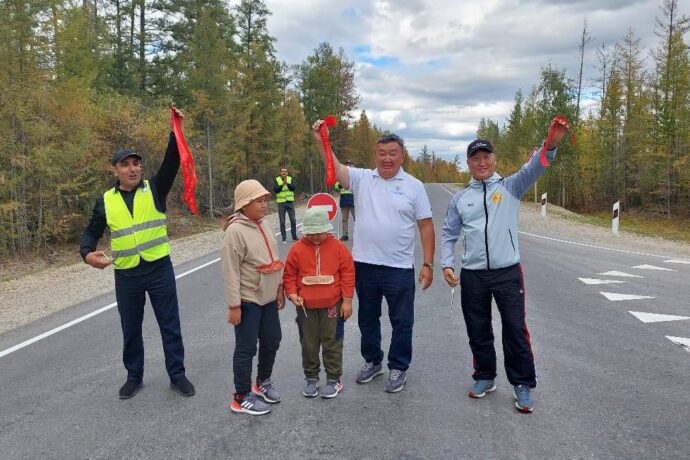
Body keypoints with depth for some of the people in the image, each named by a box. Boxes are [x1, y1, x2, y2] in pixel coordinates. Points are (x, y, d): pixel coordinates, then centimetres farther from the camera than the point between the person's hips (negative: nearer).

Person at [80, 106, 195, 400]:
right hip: (126, 276, 2)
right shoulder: (106, 201, 3)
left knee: (170, 326, 7)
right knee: (130, 330, 15)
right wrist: (87, 254, -13)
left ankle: (177, 375, 22)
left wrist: (175, 132, -33)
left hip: (160, 269, -2)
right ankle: (134, 377, 33)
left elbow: (171, 163, -19)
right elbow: (92, 232, 8)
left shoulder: (154, 189, -3)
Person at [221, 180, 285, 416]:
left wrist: (279, 288, 15)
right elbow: (230, 273, -19)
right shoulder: (235, 231, -18)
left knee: (272, 340, 19)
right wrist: (234, 305, -19)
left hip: (268, 298, 8)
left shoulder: (261, 226, 7)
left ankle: (263, 382, 40)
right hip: (248, 301, -8)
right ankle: (242, 397, 19)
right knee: (246, 348, 3)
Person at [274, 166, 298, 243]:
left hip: (290, 202, 1)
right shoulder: (277, 180, 1)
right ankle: (284, 238, 9)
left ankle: (294, 237, 14)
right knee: (282, 221, 1)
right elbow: (275, 190, -11)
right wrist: (282, 184, -22)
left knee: (293, 220, 2)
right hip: (281, 203, -1)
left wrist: (287, 183, -26)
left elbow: (293, 188, -11)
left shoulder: (290, 179, 4)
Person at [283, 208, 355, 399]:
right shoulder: (297, 249, -2)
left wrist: (347, 300, -5)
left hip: (331, 305, -1)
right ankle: (311, 378, 28)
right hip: (305, 306, 2)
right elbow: (289, 275, 4)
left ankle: (334, 379, 21)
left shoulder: (338, 247, -4)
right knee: (309, 344, 12)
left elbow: (348, 274, -3)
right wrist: (292, 294, -10)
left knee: (332, 343, 8)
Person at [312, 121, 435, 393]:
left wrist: (428, 264, -6)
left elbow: (426, 226, -1)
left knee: (401, 322, 9)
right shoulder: (362, 179, 3)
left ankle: (398, 368, 27)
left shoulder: (414, 186, -1)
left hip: (400, 268, -2)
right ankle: (372, 361, 37)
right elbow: (335, 168, -11)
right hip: (364, 264, 3)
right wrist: (321, 141, -27)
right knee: (367, 318, 18)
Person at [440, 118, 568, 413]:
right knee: (478, 331, 13)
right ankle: (485, 377, 31)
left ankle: (523, 385, 18)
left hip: (508, 272, -2)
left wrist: (552, 144, -34)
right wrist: (446, 264, -3)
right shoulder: (460, 198, 8)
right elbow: (449, 235, 10)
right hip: (472, 276, 2)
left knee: (515, 330, 2)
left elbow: (534, 168, -15)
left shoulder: (510, 187, 2)